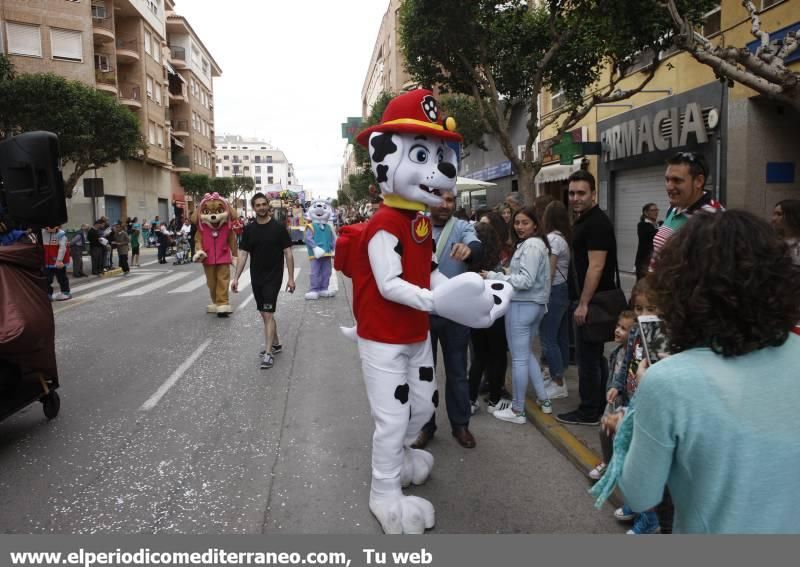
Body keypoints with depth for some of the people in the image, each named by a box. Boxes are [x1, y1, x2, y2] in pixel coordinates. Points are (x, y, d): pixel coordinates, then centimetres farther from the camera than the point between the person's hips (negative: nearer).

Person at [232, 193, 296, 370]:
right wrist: (236, 278, -5)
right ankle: (276, 343, 32)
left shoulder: (279, 228, -7)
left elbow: (288, 253, -5)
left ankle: (268, 353, -6)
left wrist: (291, 278, -9)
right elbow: (243, 254, 3)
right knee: (265, 313, 15)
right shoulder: (249, 229, 3)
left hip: (273, 277, -5)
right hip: (256, 278, 5)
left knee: (268, 314, -10)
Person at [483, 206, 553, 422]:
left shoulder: (531, 245, -16)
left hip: (522, 305, -11)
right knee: (526, 354, 21)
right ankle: (543, 400, 29)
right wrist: (507, 273, 10)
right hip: (535, 304, 11)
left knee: (519, 358, -1)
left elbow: (526, 281, -22)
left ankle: (517, 410, 9)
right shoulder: (537, 244, 16)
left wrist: (493, 276, -18)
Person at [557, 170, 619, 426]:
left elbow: (596, 266, -22)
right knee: (594, 354, 17)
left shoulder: (597, 222, -16)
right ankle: (601, 404, 28)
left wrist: (583, 304, -23)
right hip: (589, 299, 10)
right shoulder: (584, 220, 15)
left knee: (587, 356, -2)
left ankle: (589, 412, 9)